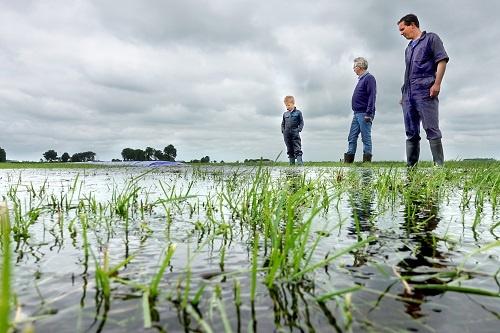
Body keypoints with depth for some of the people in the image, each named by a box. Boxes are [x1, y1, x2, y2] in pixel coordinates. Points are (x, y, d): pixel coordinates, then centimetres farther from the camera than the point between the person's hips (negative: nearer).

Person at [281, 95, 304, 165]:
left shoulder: (298, 112, 3)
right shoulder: (285, 114, 13)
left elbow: (301, 122, 4)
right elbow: (283, 123, 19)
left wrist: (299, 130, -9)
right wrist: (283, 130, 5)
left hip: (295, 133, -4)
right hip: (287, 134, 4)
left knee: (297, 149, -8)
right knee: (290, 150, 7)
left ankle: (300, 162, -10)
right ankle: (292, 163, 12)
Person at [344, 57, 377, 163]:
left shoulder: (369, 78, -7)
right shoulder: (361, 79, 20)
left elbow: (372, 97, -16)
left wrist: (368, 114, -22)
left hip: (364, 114, -9)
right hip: (357, 114, 9)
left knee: (366, 138, -5)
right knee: (352, 137, 7)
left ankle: (367, 161, -2)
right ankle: (348, 160, 9)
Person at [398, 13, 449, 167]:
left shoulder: (431, 38, 8)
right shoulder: (409, 48, 27)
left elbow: (442, 60, -2)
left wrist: (437, 84, -15)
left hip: (425, 91, -7)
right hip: (408, 94, 7)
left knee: (431, 129, -11)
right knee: (411, 132, 3)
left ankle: (439, 165, -10)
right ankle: (411, 166, 4)